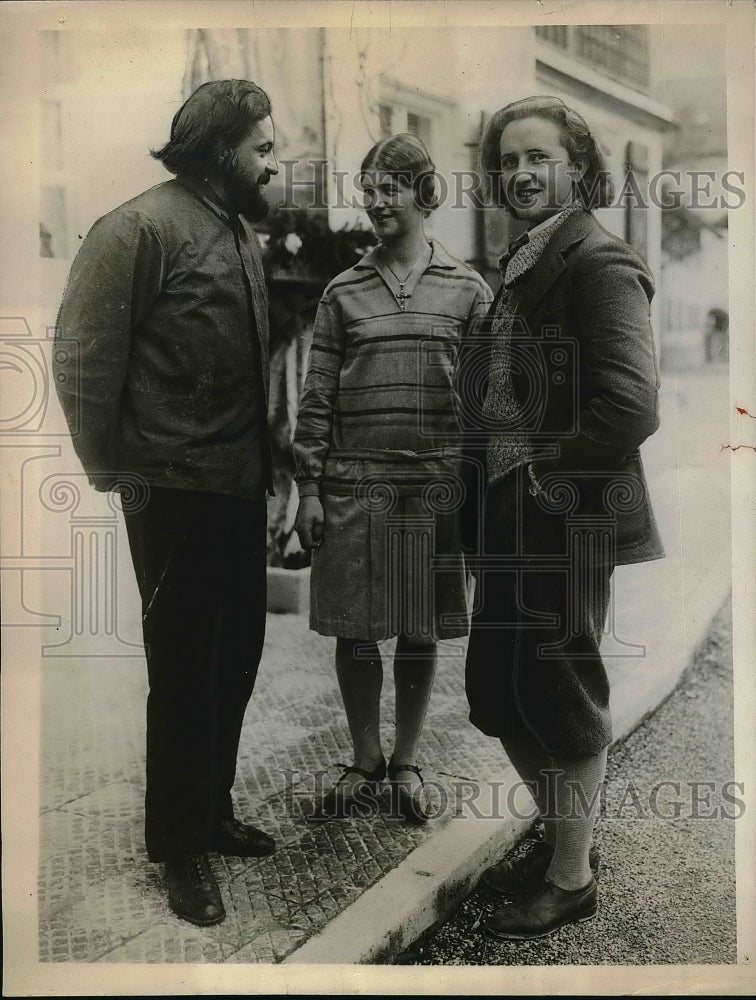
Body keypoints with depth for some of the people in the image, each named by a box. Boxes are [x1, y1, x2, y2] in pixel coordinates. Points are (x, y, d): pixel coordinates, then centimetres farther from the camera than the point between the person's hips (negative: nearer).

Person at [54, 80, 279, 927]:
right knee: (185, 668, 3)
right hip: (176, 490, -7)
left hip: (241, 484, 7)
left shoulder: (240, 232, 13)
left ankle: (211, 812, 33)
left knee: (235, 658, 14)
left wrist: (265, 458, 11)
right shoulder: (141, 227, -10)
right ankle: (178, 844, 21)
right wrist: (113, 472, -8)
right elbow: (82, 361, -11)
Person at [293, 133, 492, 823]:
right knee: (354, 631, 5)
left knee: (421, 634, 7)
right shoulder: (343, 293, 8)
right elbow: (318, 397, 6)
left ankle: (406, 764, 25)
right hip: (353, 487, 1)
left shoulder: (468, 289, 6)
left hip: (436, 487, -1)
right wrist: (310, 488, 1)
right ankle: (365, 765, 23)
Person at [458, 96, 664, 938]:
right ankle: (561, 837, 38)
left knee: (555, 696, 5)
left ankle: (572, 876, 28)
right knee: (496, 688, 15)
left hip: (567, 521, -8)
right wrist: (488, 484, 6)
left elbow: (631, 406, -22)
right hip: (513, 519, 8)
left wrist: (540, 480, -16)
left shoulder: (598, 261, -12)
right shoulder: (523, 262, 14)